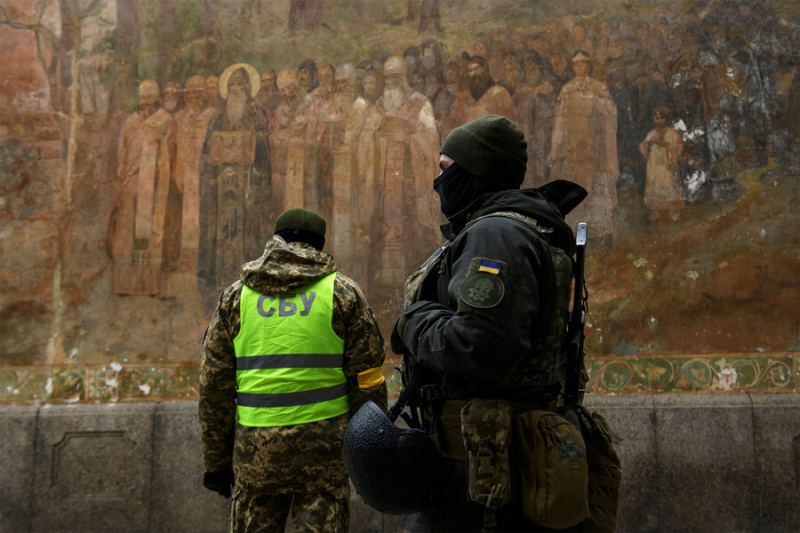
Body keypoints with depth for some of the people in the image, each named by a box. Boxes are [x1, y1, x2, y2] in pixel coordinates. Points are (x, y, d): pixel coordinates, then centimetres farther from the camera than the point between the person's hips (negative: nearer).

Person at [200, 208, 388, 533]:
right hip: (323, 445, -1)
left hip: (255, 448, 2)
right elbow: (366, 380, 0)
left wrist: (216, 460, 13)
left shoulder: (237, 295, 10)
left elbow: (214, 383, 8)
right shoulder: (342, 292, 5)